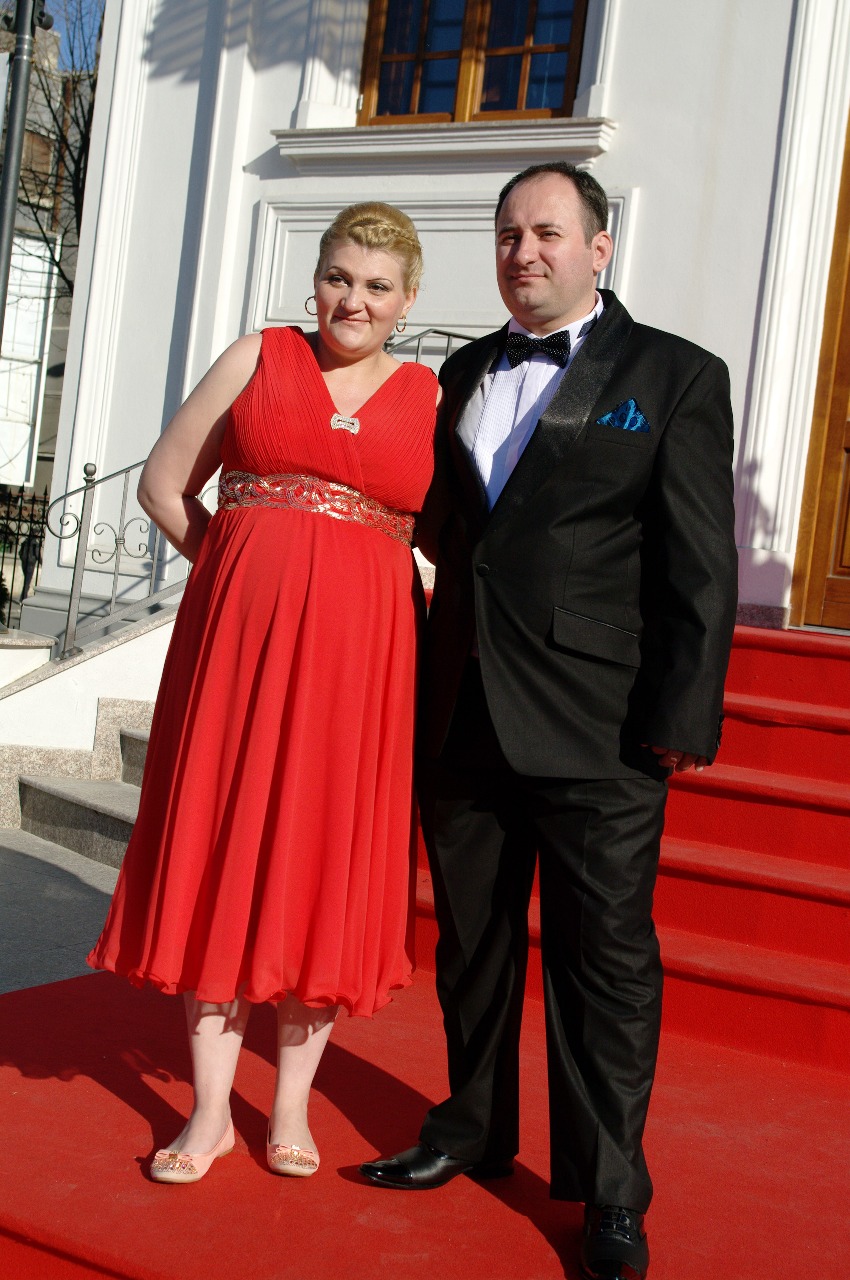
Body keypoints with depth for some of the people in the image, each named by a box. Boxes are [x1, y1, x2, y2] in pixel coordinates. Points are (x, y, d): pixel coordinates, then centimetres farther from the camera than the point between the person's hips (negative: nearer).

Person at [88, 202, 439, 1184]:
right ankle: (211, 1110, 16)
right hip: (239, 637, 0)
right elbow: (163, 486, 10)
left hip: (361, 657, 0)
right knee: (221, 853, 3)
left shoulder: (432, 400, 8)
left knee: (326, 864, 5)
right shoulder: (258, 359, 7)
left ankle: (292, 1105, 20)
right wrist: (252, 574, 4)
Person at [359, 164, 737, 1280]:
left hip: (596, 730, -5)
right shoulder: (462, 376, 16)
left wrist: (680, 716, -12)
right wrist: (426, 687, 10)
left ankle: (607, 1189, 17)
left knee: (606, 957, 3)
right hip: (462, 718, 5)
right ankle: (475, 1131, 34)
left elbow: (700, 567, -5)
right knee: (472, 940, 16)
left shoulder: (676, 377, 1)